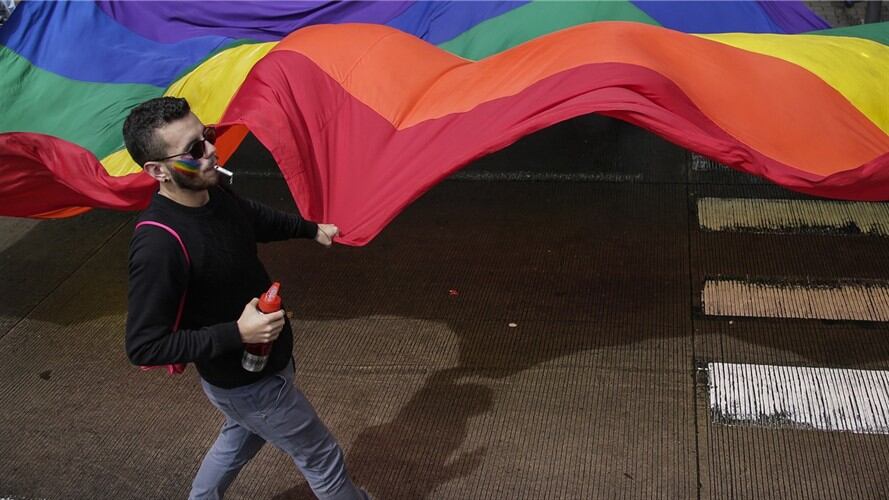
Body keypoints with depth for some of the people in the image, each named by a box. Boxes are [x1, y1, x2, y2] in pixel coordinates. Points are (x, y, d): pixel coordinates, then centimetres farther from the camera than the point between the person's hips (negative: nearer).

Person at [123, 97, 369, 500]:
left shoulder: (212, 191, -11)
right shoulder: (158, 245, -37)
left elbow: (254, 218, 14)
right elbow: (143, 347, -31)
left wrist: (311, 229, 15)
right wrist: (237, 333, -35)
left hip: (263, 357, 8)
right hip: (247, 383, -8)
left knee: (241, 437, 34)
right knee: (321, 457, 13)